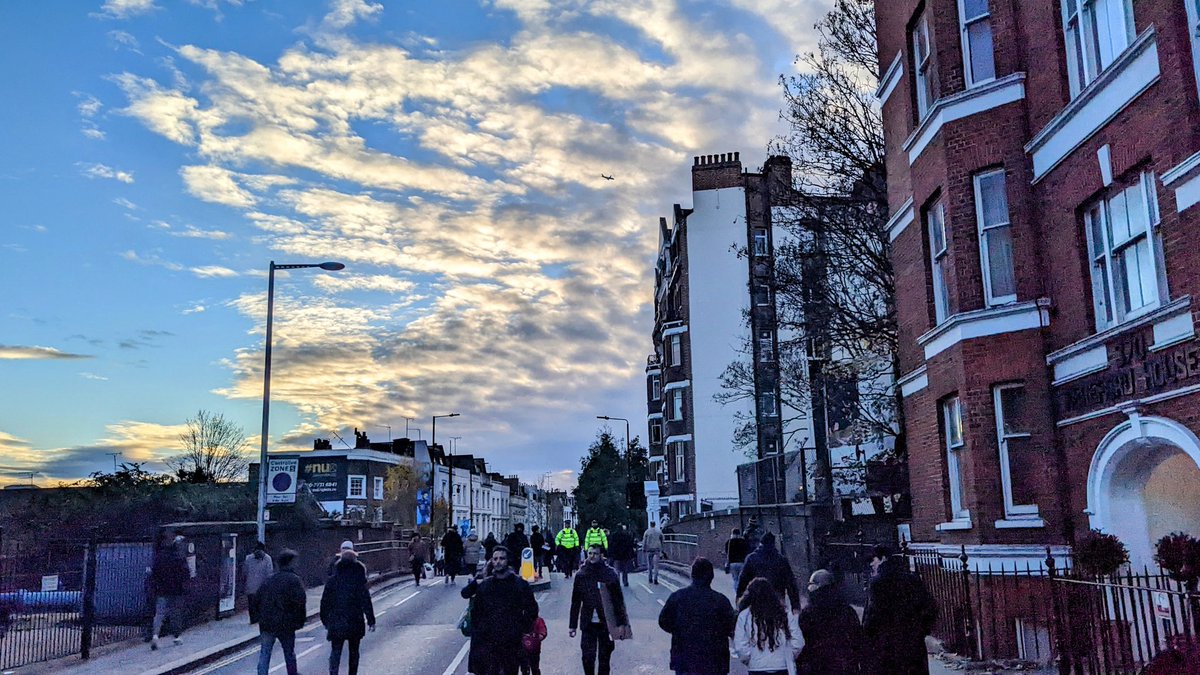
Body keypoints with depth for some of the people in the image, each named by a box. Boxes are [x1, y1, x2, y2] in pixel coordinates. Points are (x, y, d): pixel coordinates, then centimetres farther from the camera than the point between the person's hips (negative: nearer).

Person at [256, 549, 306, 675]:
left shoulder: (269, 579, 9)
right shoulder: (294, 580, -9)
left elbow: (258, 600, 12)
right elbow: (300, 603, -16)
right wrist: (300, 621, -6)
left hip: (266, 623, 4)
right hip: (285, 624, -4)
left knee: (264, 654, 4)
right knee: (289, 653, 13)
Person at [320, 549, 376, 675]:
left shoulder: (332, 580, 0)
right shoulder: (358, 580, -8)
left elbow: (325, 602, 5)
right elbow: (366, 602, -10)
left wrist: (325, 620, 15)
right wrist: (371, 621, -6)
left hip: (336, 622, 1)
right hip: (355, 622, -1)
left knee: (335, 651, 2)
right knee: (354, 652, 15)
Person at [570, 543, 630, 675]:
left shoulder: (610, 573, -4)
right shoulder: (581, 575, 1)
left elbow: (618, 600, -1)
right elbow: (575, 602, 6)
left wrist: (621, 623, -5)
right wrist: (573, 625, 5)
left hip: (606, 623, -1)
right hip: (588, 624, 1)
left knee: (604, 657, 8)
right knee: (588, 657, -2)